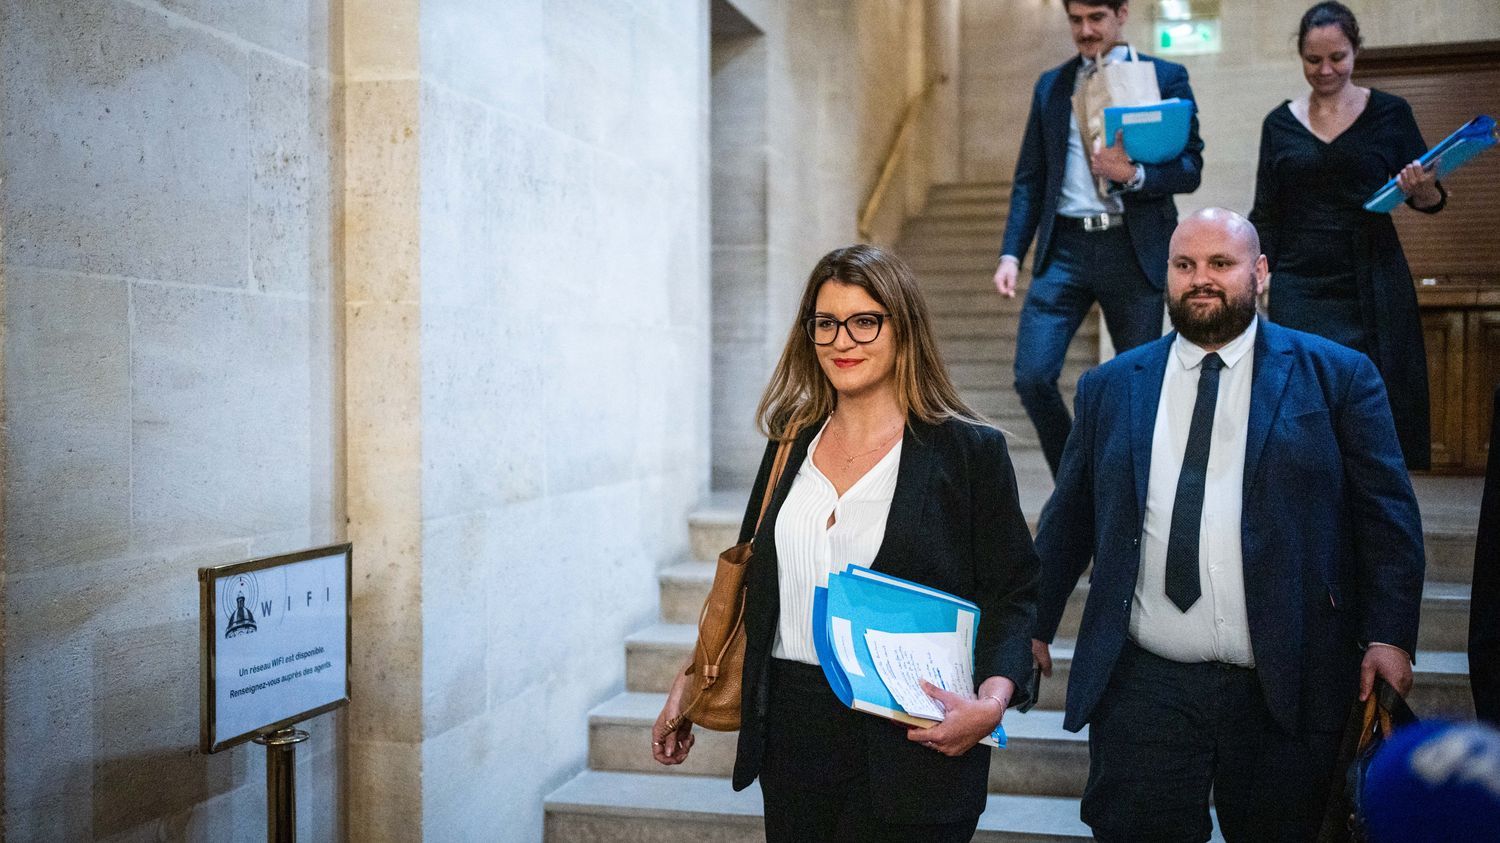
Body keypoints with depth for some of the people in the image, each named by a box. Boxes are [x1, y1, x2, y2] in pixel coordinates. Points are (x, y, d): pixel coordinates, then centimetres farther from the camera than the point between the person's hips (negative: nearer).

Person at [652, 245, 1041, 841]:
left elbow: (1012, 595, -5)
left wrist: (992, 700, -21)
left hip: (909, 744, -4)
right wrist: (689, 685, 12)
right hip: (791, 731, 4)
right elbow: (750, 582, 16)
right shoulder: (791, 446, 9)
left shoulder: (970, 451, -4)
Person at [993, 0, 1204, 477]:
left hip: (1134, 248, -2)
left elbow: (1190, 169, 0)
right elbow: (1029, 178, 12)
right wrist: (1011, 253, 1)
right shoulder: (1050, 86, 14)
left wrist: (1135, 174, -19)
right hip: (1064, 246, 2)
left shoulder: (1164, 77, 5)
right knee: (1033, 376, -9)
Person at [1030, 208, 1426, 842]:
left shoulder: (1336, 377, 3)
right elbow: (1068, 520, 15)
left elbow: (1386, 515, 1)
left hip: (1285, 691, -1)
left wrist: (1389, 635, -9)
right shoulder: (1110, 387, 10)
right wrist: (1035, 625, 13)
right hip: (1141, 683, 2)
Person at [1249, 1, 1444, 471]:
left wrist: (1421, 189, -15)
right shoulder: (1279, 124, 8)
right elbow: (1265, 217, 10)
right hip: (1300, 287, 1)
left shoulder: (1389, 113, 4)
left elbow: (1429, 201, 8)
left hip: (1372, 285, 0)